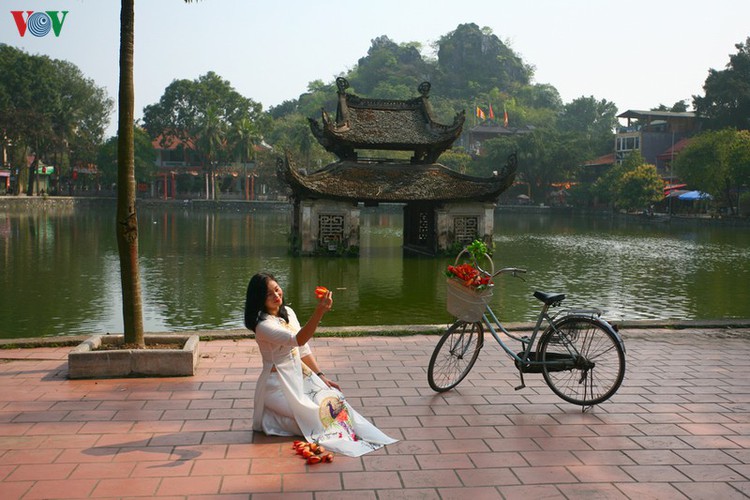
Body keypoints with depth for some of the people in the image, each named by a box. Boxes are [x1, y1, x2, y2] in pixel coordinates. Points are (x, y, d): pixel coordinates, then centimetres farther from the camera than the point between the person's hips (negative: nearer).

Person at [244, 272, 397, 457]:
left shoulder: (288, 312, 4)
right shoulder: (264, 326, -22)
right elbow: (298, 340, -37)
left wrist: (321, 376, 4)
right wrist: (319, 312, -48)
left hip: (299, 376, 7)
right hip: (278, 385, -7)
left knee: (334, 398, -10)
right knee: (314, 413, -17)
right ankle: (271, 419, 3)